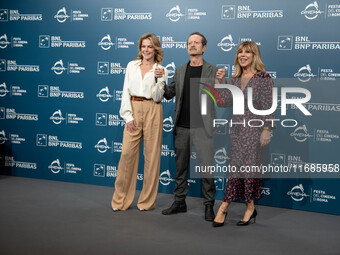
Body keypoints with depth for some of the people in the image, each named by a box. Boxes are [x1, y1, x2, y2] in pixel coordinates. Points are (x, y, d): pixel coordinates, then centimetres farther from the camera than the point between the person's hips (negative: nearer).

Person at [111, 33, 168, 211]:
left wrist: (159, 79, -15)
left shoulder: (161, 70, 5)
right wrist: (128, 116, -2)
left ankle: (147, 200, 12)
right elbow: (126, 92, 7)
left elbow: (157, 97, -2)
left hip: (152, 111, -1)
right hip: (133, 110, 2)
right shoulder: (132, 66, 11)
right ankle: (120, 200, 8)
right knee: (127, 153, -3)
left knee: (151, 155, 1)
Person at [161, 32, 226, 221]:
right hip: (182, 127, 4)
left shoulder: (213, 71, 0)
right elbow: (169, 94, 13)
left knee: (207, 167, -4)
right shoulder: (180, 71, 12)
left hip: (202, 128, -4)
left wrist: (222, 81, -20)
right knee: (180, 166, 12)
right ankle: (180, 202, 24)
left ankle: (209, 205, 9)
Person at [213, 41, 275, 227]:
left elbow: (267, 106, -7)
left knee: (248, 166, -1)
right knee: (235, 166, 3)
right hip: (236, 127, 6)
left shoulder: (264, 78, -4)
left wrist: (266, 130, -11)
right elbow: (224, 101, 7)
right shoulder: (235, 79, 13)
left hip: (253, 128, -5)